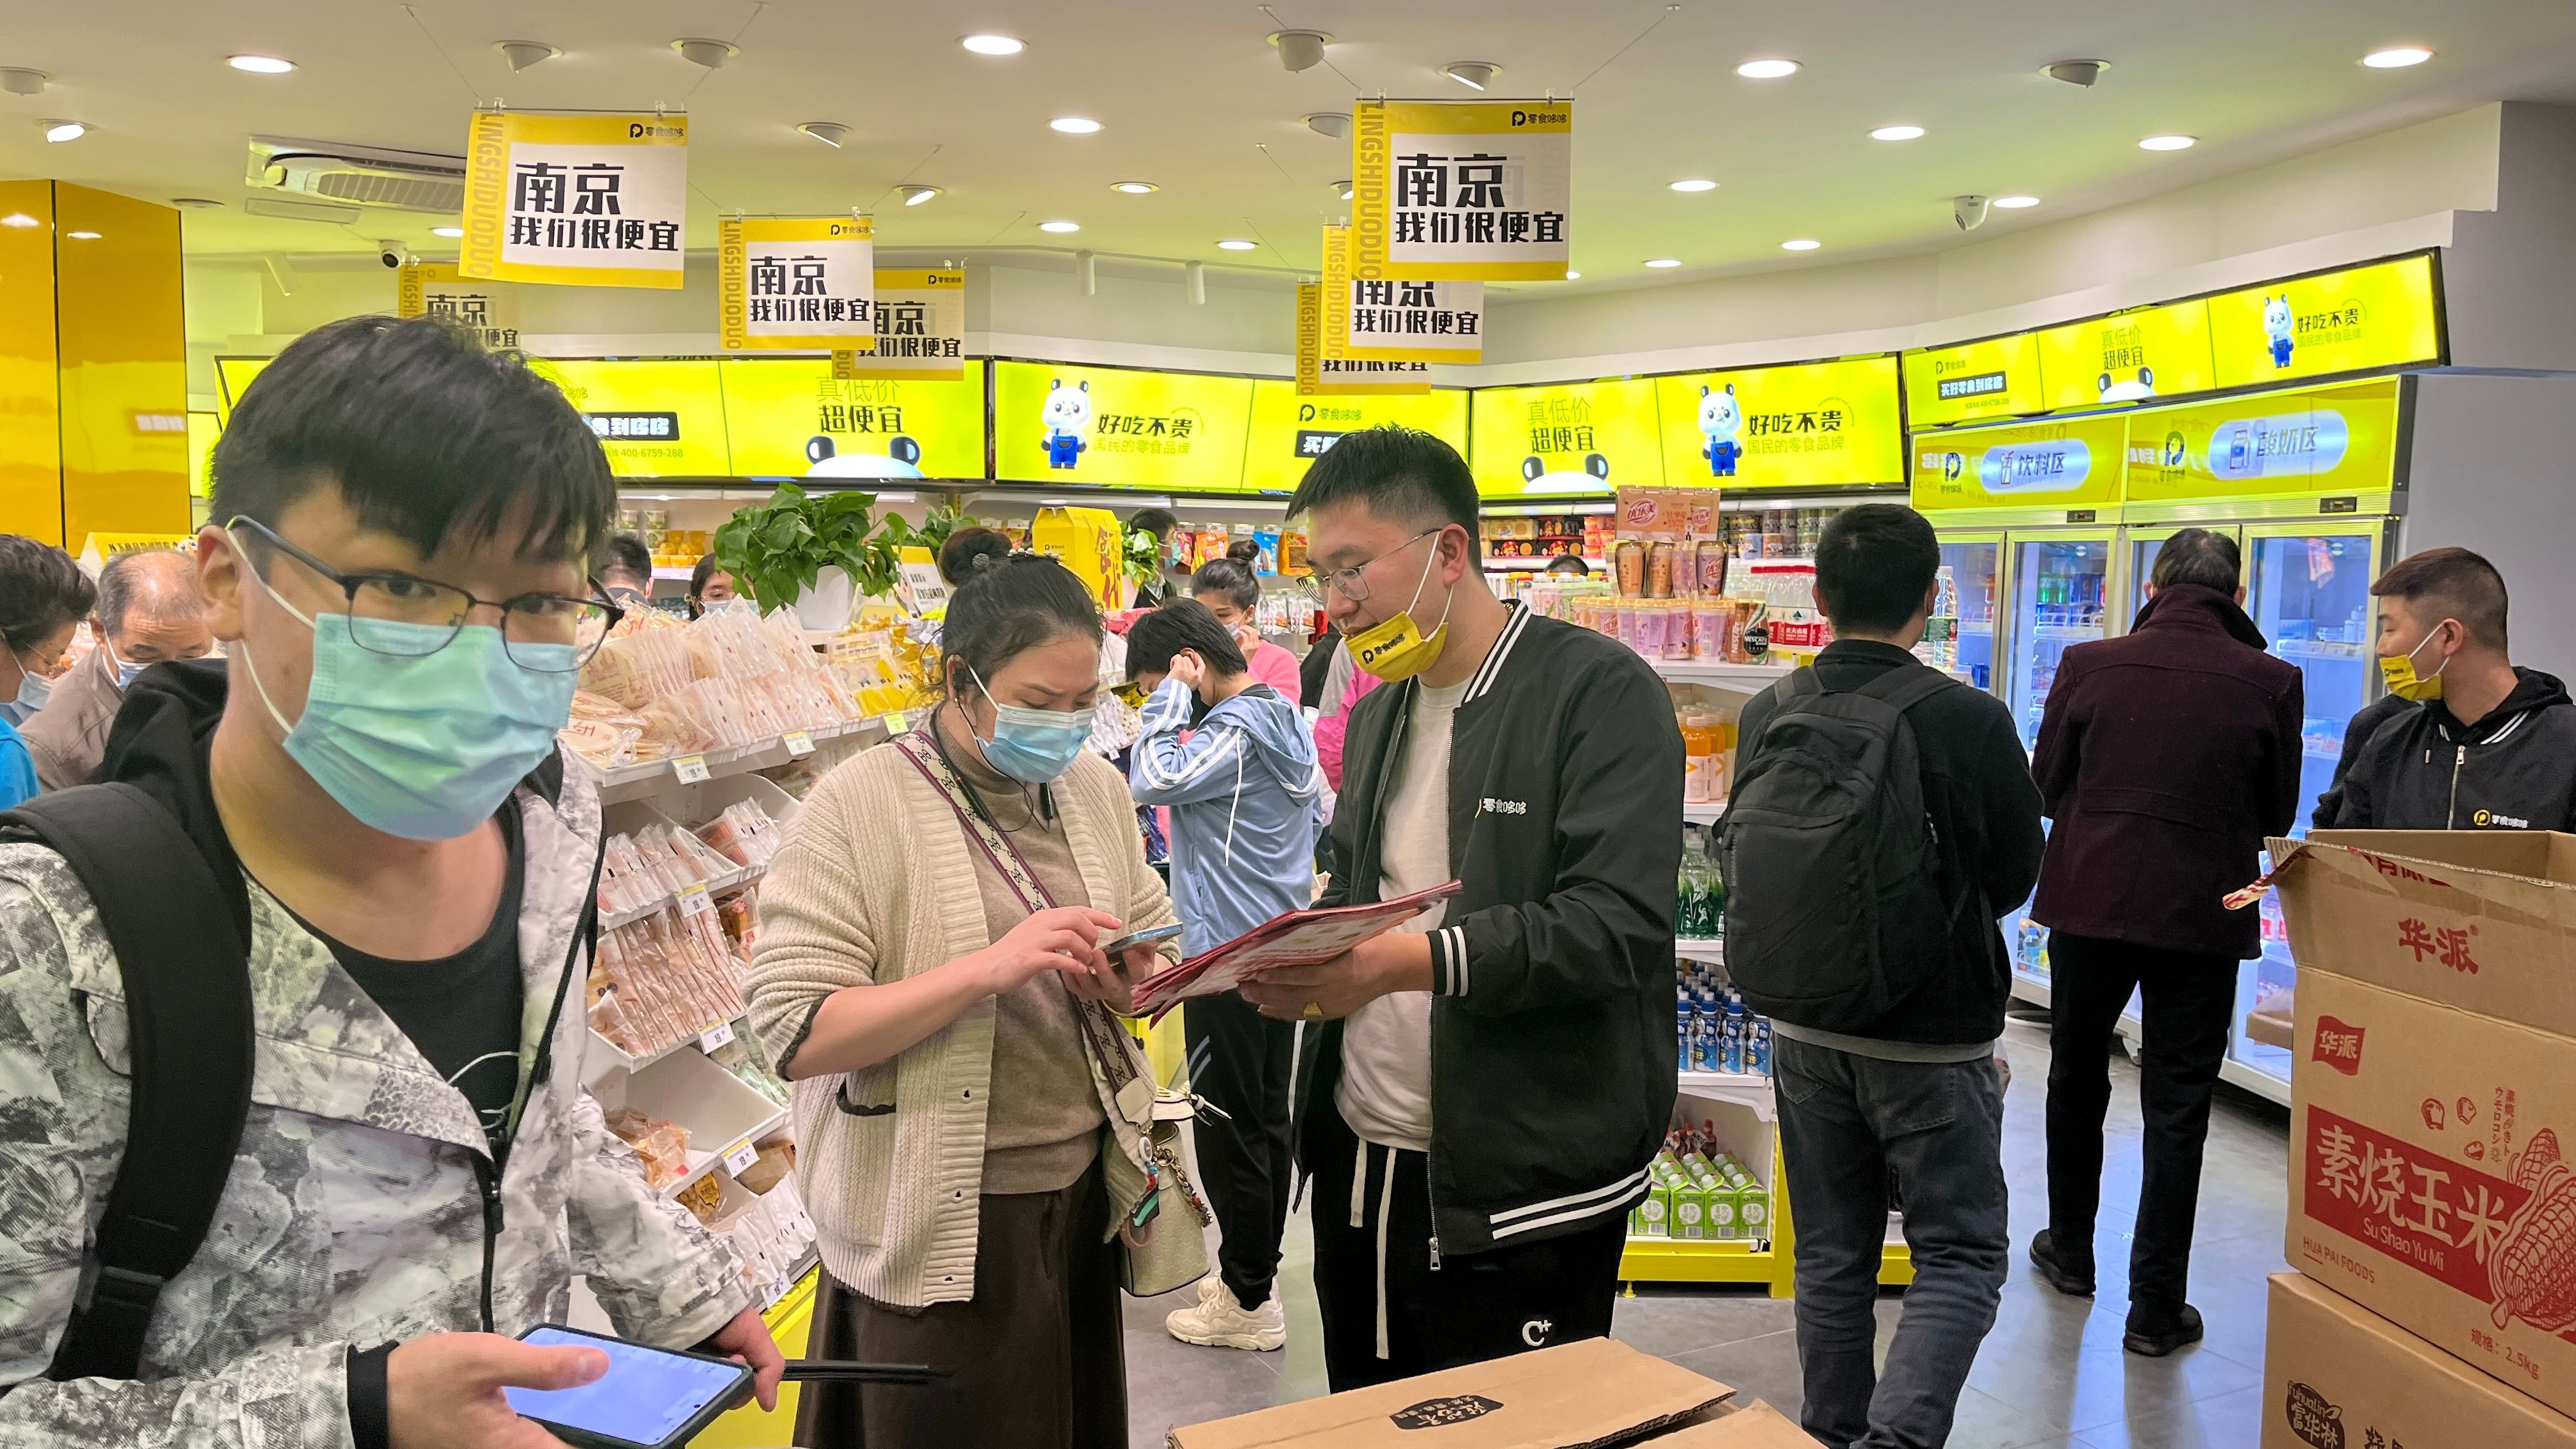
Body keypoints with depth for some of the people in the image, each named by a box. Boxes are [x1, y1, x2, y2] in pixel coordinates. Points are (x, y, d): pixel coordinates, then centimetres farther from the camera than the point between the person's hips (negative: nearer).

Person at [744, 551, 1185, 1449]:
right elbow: (795, 1035, -18)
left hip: (1081, 1192, 6)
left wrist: (1131, 980, -10)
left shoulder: (1096, 787, 4)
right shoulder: (859, 806, -13)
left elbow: (1157, 948, 14)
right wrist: (992, 965, -27)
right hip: (941, 1222, -5)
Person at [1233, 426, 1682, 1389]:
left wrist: (1411, 960, -32)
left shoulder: (1599, 692, -12)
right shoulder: (1376, 715, 13)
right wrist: (1301, 964, -2)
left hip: (1519, 1200, -7)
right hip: (1356, 1159, 8)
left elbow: (1619, 923, -22)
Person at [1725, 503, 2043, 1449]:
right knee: (1960, 1253, 9)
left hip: (1801, 1032, 4)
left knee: (1831, 1256, 16)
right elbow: (2013, 876, -3)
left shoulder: (1766, 718, -5)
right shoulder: (1969, 722, -17)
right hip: (1932, 1040, -4)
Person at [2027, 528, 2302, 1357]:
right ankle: (2156, 1307, 12)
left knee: (2077, 1081, 20)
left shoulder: (2091, 665, -6)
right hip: (2203, 915, -1)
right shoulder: (2270, 681, -7)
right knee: (2177, 1111, 7)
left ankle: (2071, 1253, 35)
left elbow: (2047, 786, 3)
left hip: (2090, 900, 1)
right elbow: (2278, 814, 3)